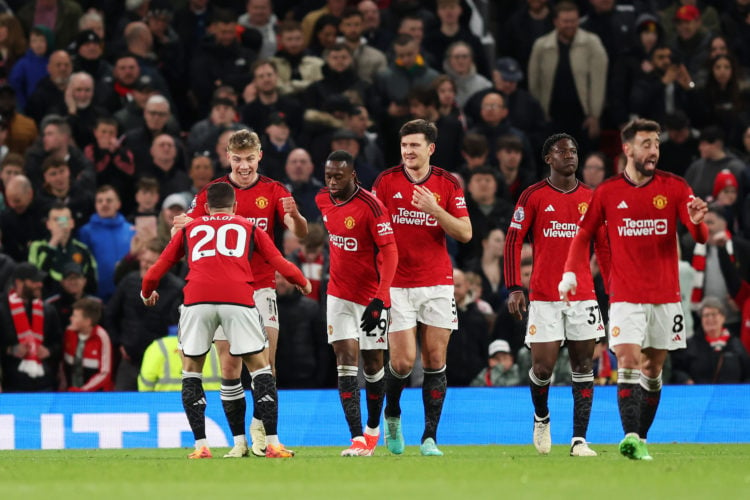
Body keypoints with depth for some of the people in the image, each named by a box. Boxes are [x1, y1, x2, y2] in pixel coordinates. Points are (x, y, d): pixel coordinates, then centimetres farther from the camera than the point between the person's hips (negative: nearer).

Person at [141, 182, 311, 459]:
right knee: (260, 367, 8)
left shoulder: (189, 228, 27)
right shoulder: (248, 227, 25)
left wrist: (147, 292, 48)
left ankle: (201, 445, 7)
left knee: (191, 370, 14)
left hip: (197, 300, 1)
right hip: (238, 298, 0)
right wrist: (303, 283, 43)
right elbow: (280, 264, 23)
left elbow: (158, 269, 28)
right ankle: (272, 444, 1)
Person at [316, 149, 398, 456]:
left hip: (371, 295, -4)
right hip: (339, 293, 4)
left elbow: (389, 254, -22)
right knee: (346, 359, -8)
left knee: (372, 362, 7)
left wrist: (379, 299, -30)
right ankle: (357, 439, -14)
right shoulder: (322, 200, 0)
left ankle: (373, 427, 30)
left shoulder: (371, 206, -20)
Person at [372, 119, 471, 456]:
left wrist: (435, 209, -17)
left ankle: (430, 437, 4)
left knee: (435, 361, -1)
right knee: (403, 361, -7)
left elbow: (465, 233, -2)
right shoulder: (386, 181, 0)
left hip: (438, 282, 1)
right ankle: (392, 416, 23)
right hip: (397, 285, -1)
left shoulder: (448, 184, 3)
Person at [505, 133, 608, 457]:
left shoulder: (590, 197, 9)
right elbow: (513, 242, -1)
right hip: (544, 297, -3)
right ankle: (541, 417, 25)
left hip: (583, 294, 3)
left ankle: (579, 440, 1)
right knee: (543, 367, -5)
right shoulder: (534, 196, -1)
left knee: (583, 366, 0)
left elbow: (603, 245, 14)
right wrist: (514, 288, -10)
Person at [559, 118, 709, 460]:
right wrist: (570, 272, -5)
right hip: (625, 297, -2)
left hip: (665, 296, 2)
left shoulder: (674, 187, 0)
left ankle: (641, 438, 15)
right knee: (628, 363, -15)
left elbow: (701, 237, -4)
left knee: (652, 370, 7)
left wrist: (697, 222, -28)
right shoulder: (607, 192, 0)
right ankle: (631, 437, -24)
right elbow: (584, 234, 11)